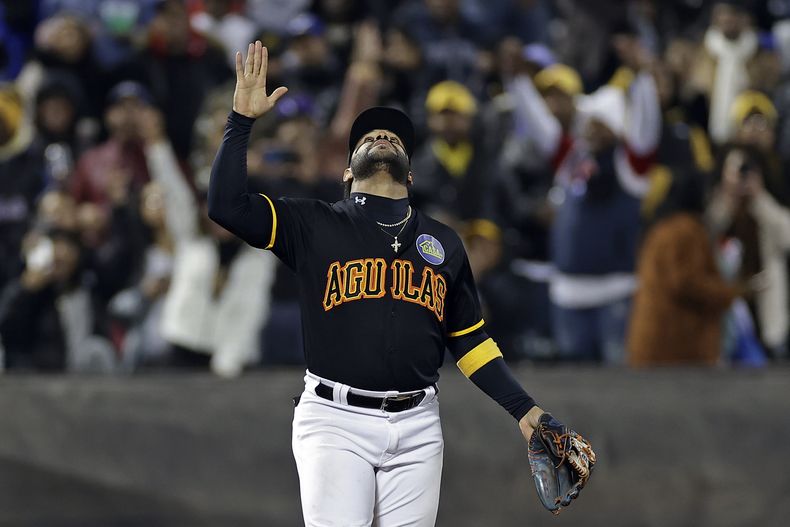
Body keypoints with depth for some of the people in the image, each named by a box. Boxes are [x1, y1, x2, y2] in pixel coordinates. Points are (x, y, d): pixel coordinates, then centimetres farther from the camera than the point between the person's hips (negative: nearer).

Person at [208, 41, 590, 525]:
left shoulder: (444, 243, 17)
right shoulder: (315, 226, 8)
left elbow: (470, 340, 18)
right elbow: (227, 205, -3)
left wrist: (524, 410, 9)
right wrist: (243, 119, -6)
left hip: (416, 426, 3)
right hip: (335, 421, -3)